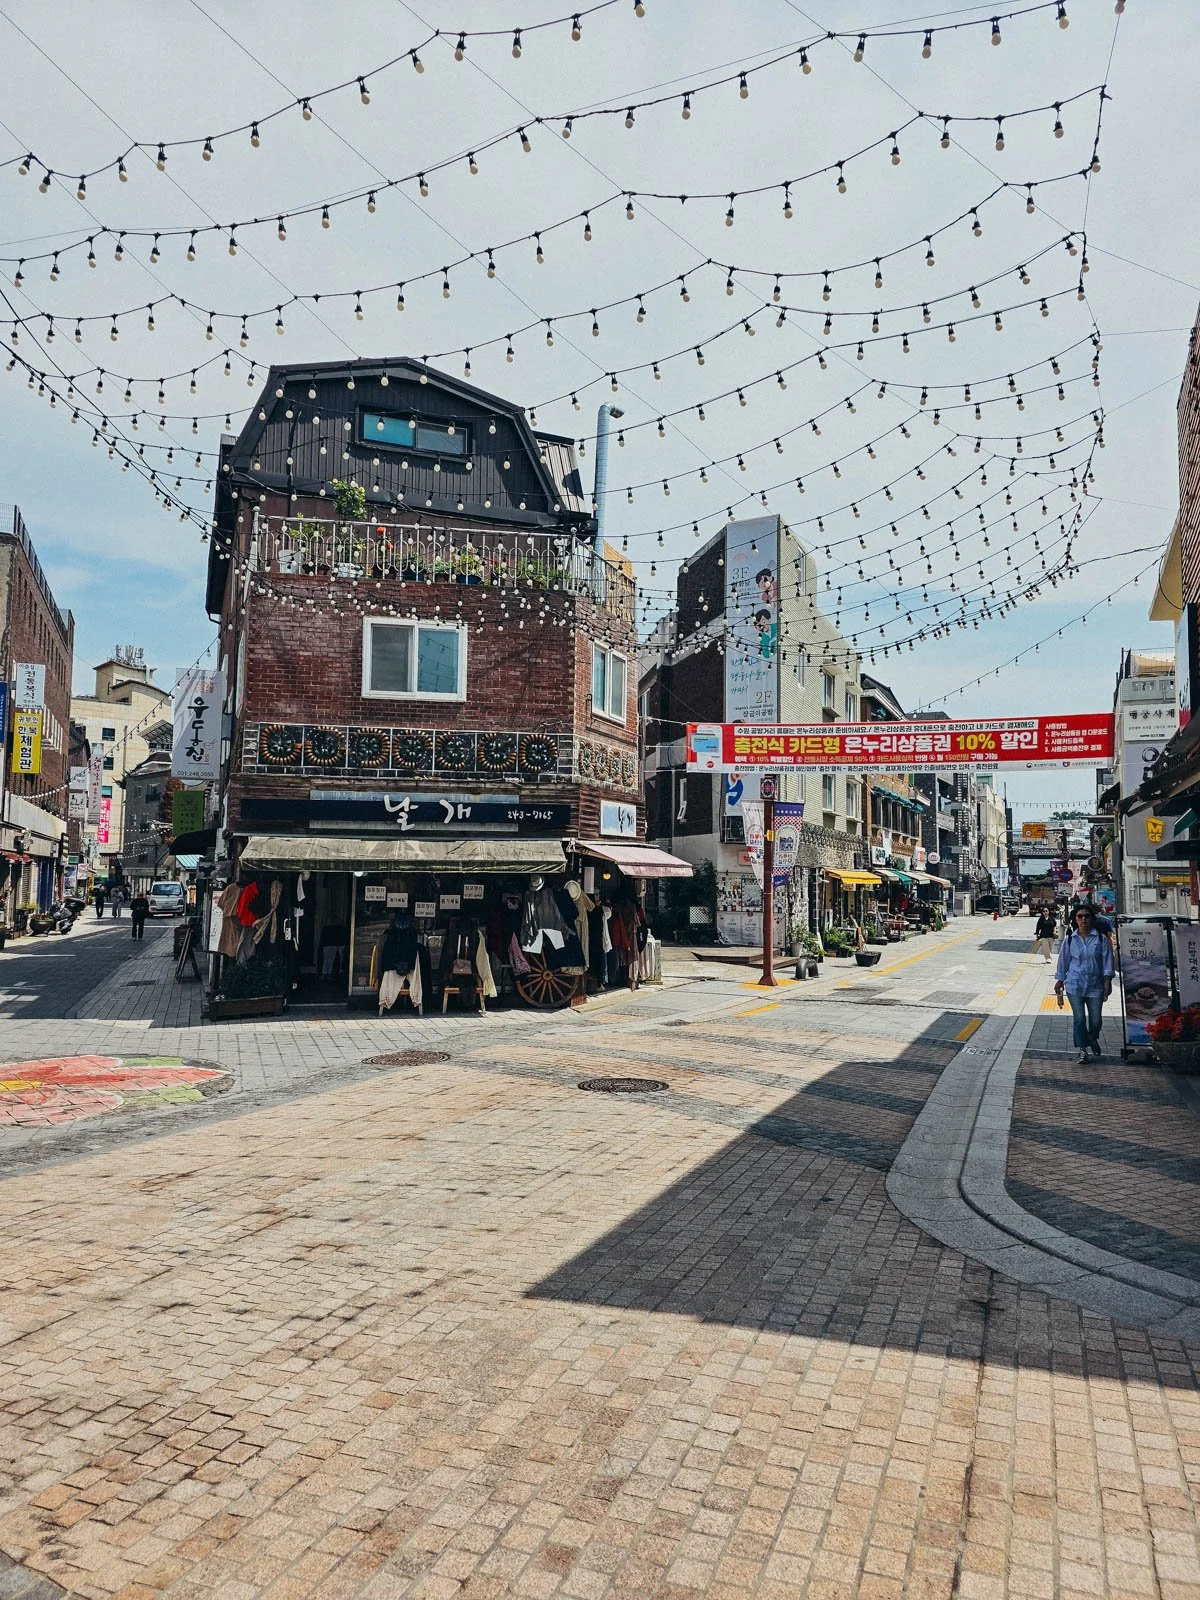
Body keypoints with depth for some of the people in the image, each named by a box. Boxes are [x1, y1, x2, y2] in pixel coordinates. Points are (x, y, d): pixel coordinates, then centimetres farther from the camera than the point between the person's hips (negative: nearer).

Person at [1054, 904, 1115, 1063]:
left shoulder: (1101, 938, 0)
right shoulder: (1069, 939, 2)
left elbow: (1107, 959, 0)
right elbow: (1063, 960, 10)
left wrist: (1107, 980, -7)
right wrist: (1060, 980, 13)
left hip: (1095, 985, 0)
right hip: (1075, 985, 0)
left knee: (1095, 1020, 6)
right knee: (1079, 1019, -3)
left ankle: (1093, 1040, 38)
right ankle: (1082, 1049, 11)